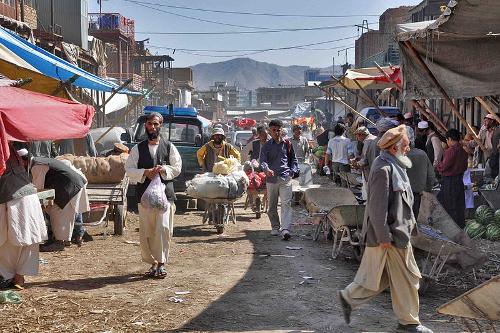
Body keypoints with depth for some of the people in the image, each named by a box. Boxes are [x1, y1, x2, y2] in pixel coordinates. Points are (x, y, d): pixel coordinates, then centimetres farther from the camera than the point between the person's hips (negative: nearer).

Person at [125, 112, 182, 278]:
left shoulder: (169, 147, 9)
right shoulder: (138, 148, 10)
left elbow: (177, 168, 8)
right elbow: (129, 169, 5)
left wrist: (164, 169, -11)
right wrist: (144, 173, -11)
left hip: (165, 194, -1)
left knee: (163, 229, -11)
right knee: (146, 232, 3)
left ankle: (161, 263, 1)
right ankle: (153, 263, 17)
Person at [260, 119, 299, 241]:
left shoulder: (287, 144, 8)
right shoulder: (267, 146, 4)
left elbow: (293, 159, 18)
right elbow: (262, 161, -7)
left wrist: (293, 171, 3)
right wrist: (267, 169, -27)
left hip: (285, 178, -1)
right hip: (271, 179, 1)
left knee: (286, 204, -12)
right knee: (271, 206, 10)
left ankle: (285, 229, -19)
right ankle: (275, 227, 27)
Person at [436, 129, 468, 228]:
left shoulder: (451, 150, -18)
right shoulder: (463, 151, 7)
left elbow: (443, 167, -17)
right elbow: (465, 167, 14)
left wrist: (438, 165, 3)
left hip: (449, 181, -8)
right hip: (460, 180, 8)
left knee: (449, 206, 0)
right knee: (459, 205, 14)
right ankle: (461, 225, 21)